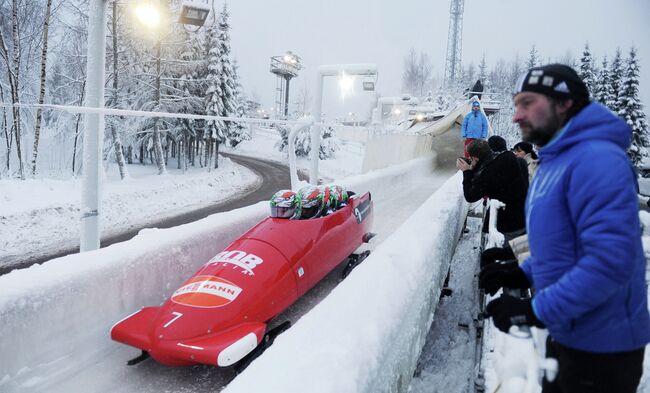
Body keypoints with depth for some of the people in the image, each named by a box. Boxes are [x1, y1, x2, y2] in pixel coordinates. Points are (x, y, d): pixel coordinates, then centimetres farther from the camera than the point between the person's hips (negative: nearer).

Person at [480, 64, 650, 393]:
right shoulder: (554, 162, 8)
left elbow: (609, 260, -30)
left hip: (600, 348, -9)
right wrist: (522, 274, 2)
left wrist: (537, 311, -26)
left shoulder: (597, 158, -23)